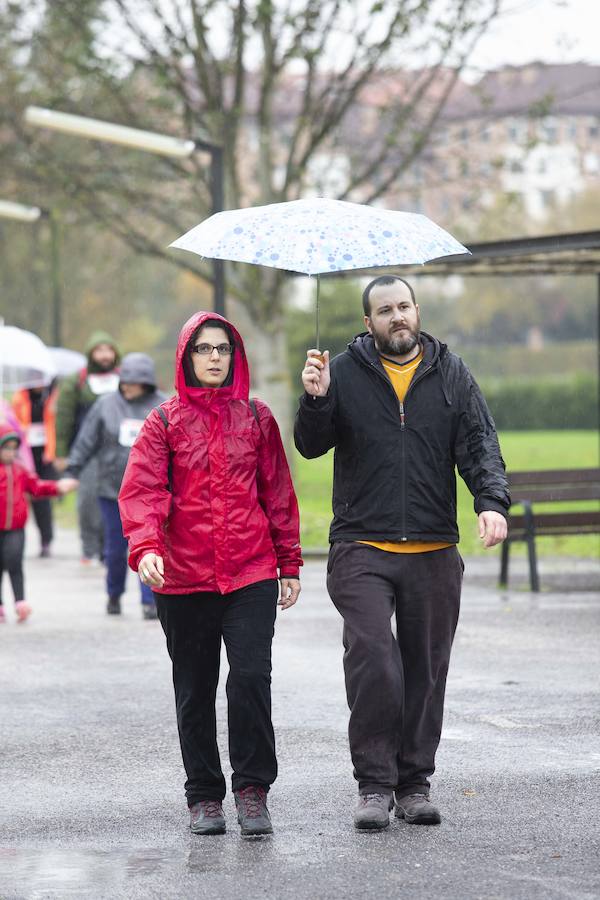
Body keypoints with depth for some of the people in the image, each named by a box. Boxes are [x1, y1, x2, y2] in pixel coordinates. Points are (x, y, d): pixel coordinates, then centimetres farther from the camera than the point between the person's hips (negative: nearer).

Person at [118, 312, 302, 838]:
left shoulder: (256, 418, 9)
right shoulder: (165, 422, 4)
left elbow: (278, 492, 13)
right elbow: (142, 490, -7)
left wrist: (290, 562, 10)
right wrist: (146, 547, -24)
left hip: (251, 576, 0)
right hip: (184, 580, 0)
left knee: (251, 677, -13)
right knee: (195, 690, 7)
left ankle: (253, 789, -2)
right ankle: (204, 796, 18)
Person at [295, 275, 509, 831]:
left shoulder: (451, 375, 10)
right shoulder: (345, 372, 5)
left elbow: (479, 445, 4)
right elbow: (311, 447, 2)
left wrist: (491, 501, -13)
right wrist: (316, 399, -18)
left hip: (434, 553, 2)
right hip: (362, 550, -2)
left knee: (426, 671, 5)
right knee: (372, 662, -14)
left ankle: (415, 783, 16)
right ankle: (374, 784, -4)